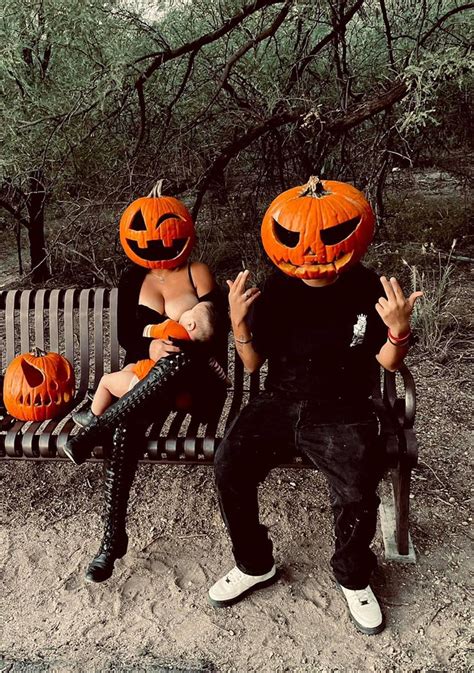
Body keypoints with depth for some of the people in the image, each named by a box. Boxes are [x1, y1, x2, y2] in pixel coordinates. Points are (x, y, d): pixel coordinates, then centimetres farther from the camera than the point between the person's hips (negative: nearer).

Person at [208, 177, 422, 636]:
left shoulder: (367, 290, -5)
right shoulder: (277, 289, -2)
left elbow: (388, 363, 2)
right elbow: (253, 363, 2)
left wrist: (398, 329, -19)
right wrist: (239, 323, -17)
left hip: (342, 412, -2)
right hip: (279, 403, 2)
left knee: (356, 492, -25)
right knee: (229, 467, -19)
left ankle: (353, 578, 10)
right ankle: (255, 565, 9)